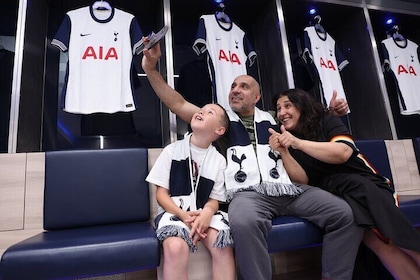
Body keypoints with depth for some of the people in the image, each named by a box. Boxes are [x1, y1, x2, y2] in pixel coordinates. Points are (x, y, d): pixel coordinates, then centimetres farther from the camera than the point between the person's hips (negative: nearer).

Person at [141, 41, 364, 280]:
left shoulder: (271, 119, 23)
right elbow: (178, 104, 10)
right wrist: (151, 69, 5)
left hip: (289, 189, 4)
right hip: (248, 193, -3)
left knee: (346, 214, -13)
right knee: (244, 223, -38)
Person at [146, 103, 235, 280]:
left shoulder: (219, 160, 5)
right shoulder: (172, 150, 1)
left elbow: (214, 199, 5)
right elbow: (161, 194, 0)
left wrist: (207, 213, -19)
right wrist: (183, 215, -17)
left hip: (204, 214, 2)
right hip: (173, 212, -1)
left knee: (223, 245, -26)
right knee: (175, 247, -32)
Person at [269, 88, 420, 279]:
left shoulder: (327, 121, 3)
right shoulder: (287, 140, 7)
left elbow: (343, 153, -17)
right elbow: (302, 181, -4)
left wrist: (298, 143, -25)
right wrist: (282, 151, -19)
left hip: (366, 183, 0)